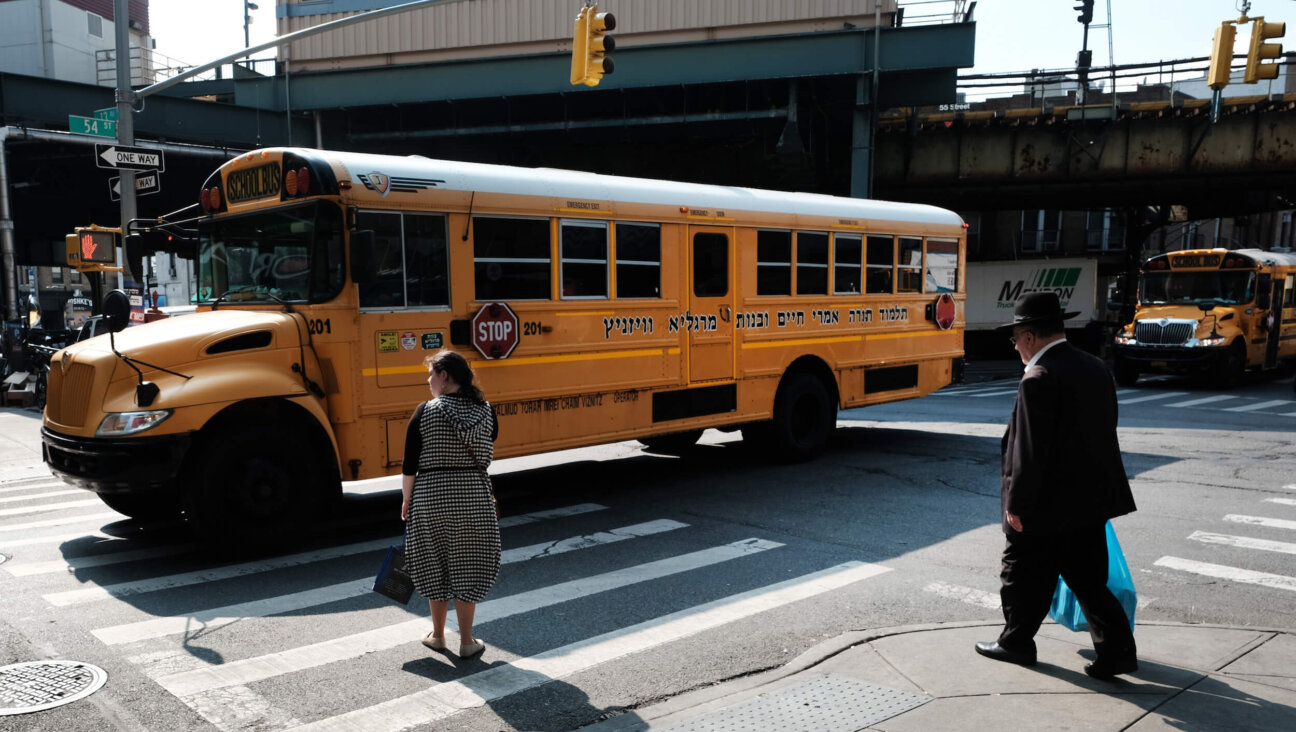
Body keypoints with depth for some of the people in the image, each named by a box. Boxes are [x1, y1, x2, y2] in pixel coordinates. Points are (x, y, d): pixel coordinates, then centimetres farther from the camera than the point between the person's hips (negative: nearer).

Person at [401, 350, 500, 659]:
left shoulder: (425, 411, -9)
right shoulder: (486, 411, -1)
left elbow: (410, 464, -7)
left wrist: (406, 499, 3)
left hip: (431, 495, -1)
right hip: (474, 495, 2)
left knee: (434, 565, 14)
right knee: (467, 566, 10)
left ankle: (437, 635, 28)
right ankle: (467, 641, 16)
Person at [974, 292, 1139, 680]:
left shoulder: (1038, 379, -20)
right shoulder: (1096, 368, 6)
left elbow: (1030, 451, -22)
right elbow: (1106, 431, 14)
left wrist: (1016, 505, -14)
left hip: (1048, 504, -8)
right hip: (1092, 498, 8)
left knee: (1023, 576, 10)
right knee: (1088, 578, 16)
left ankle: (1017, 641, 24)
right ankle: (1117, 648, 14)